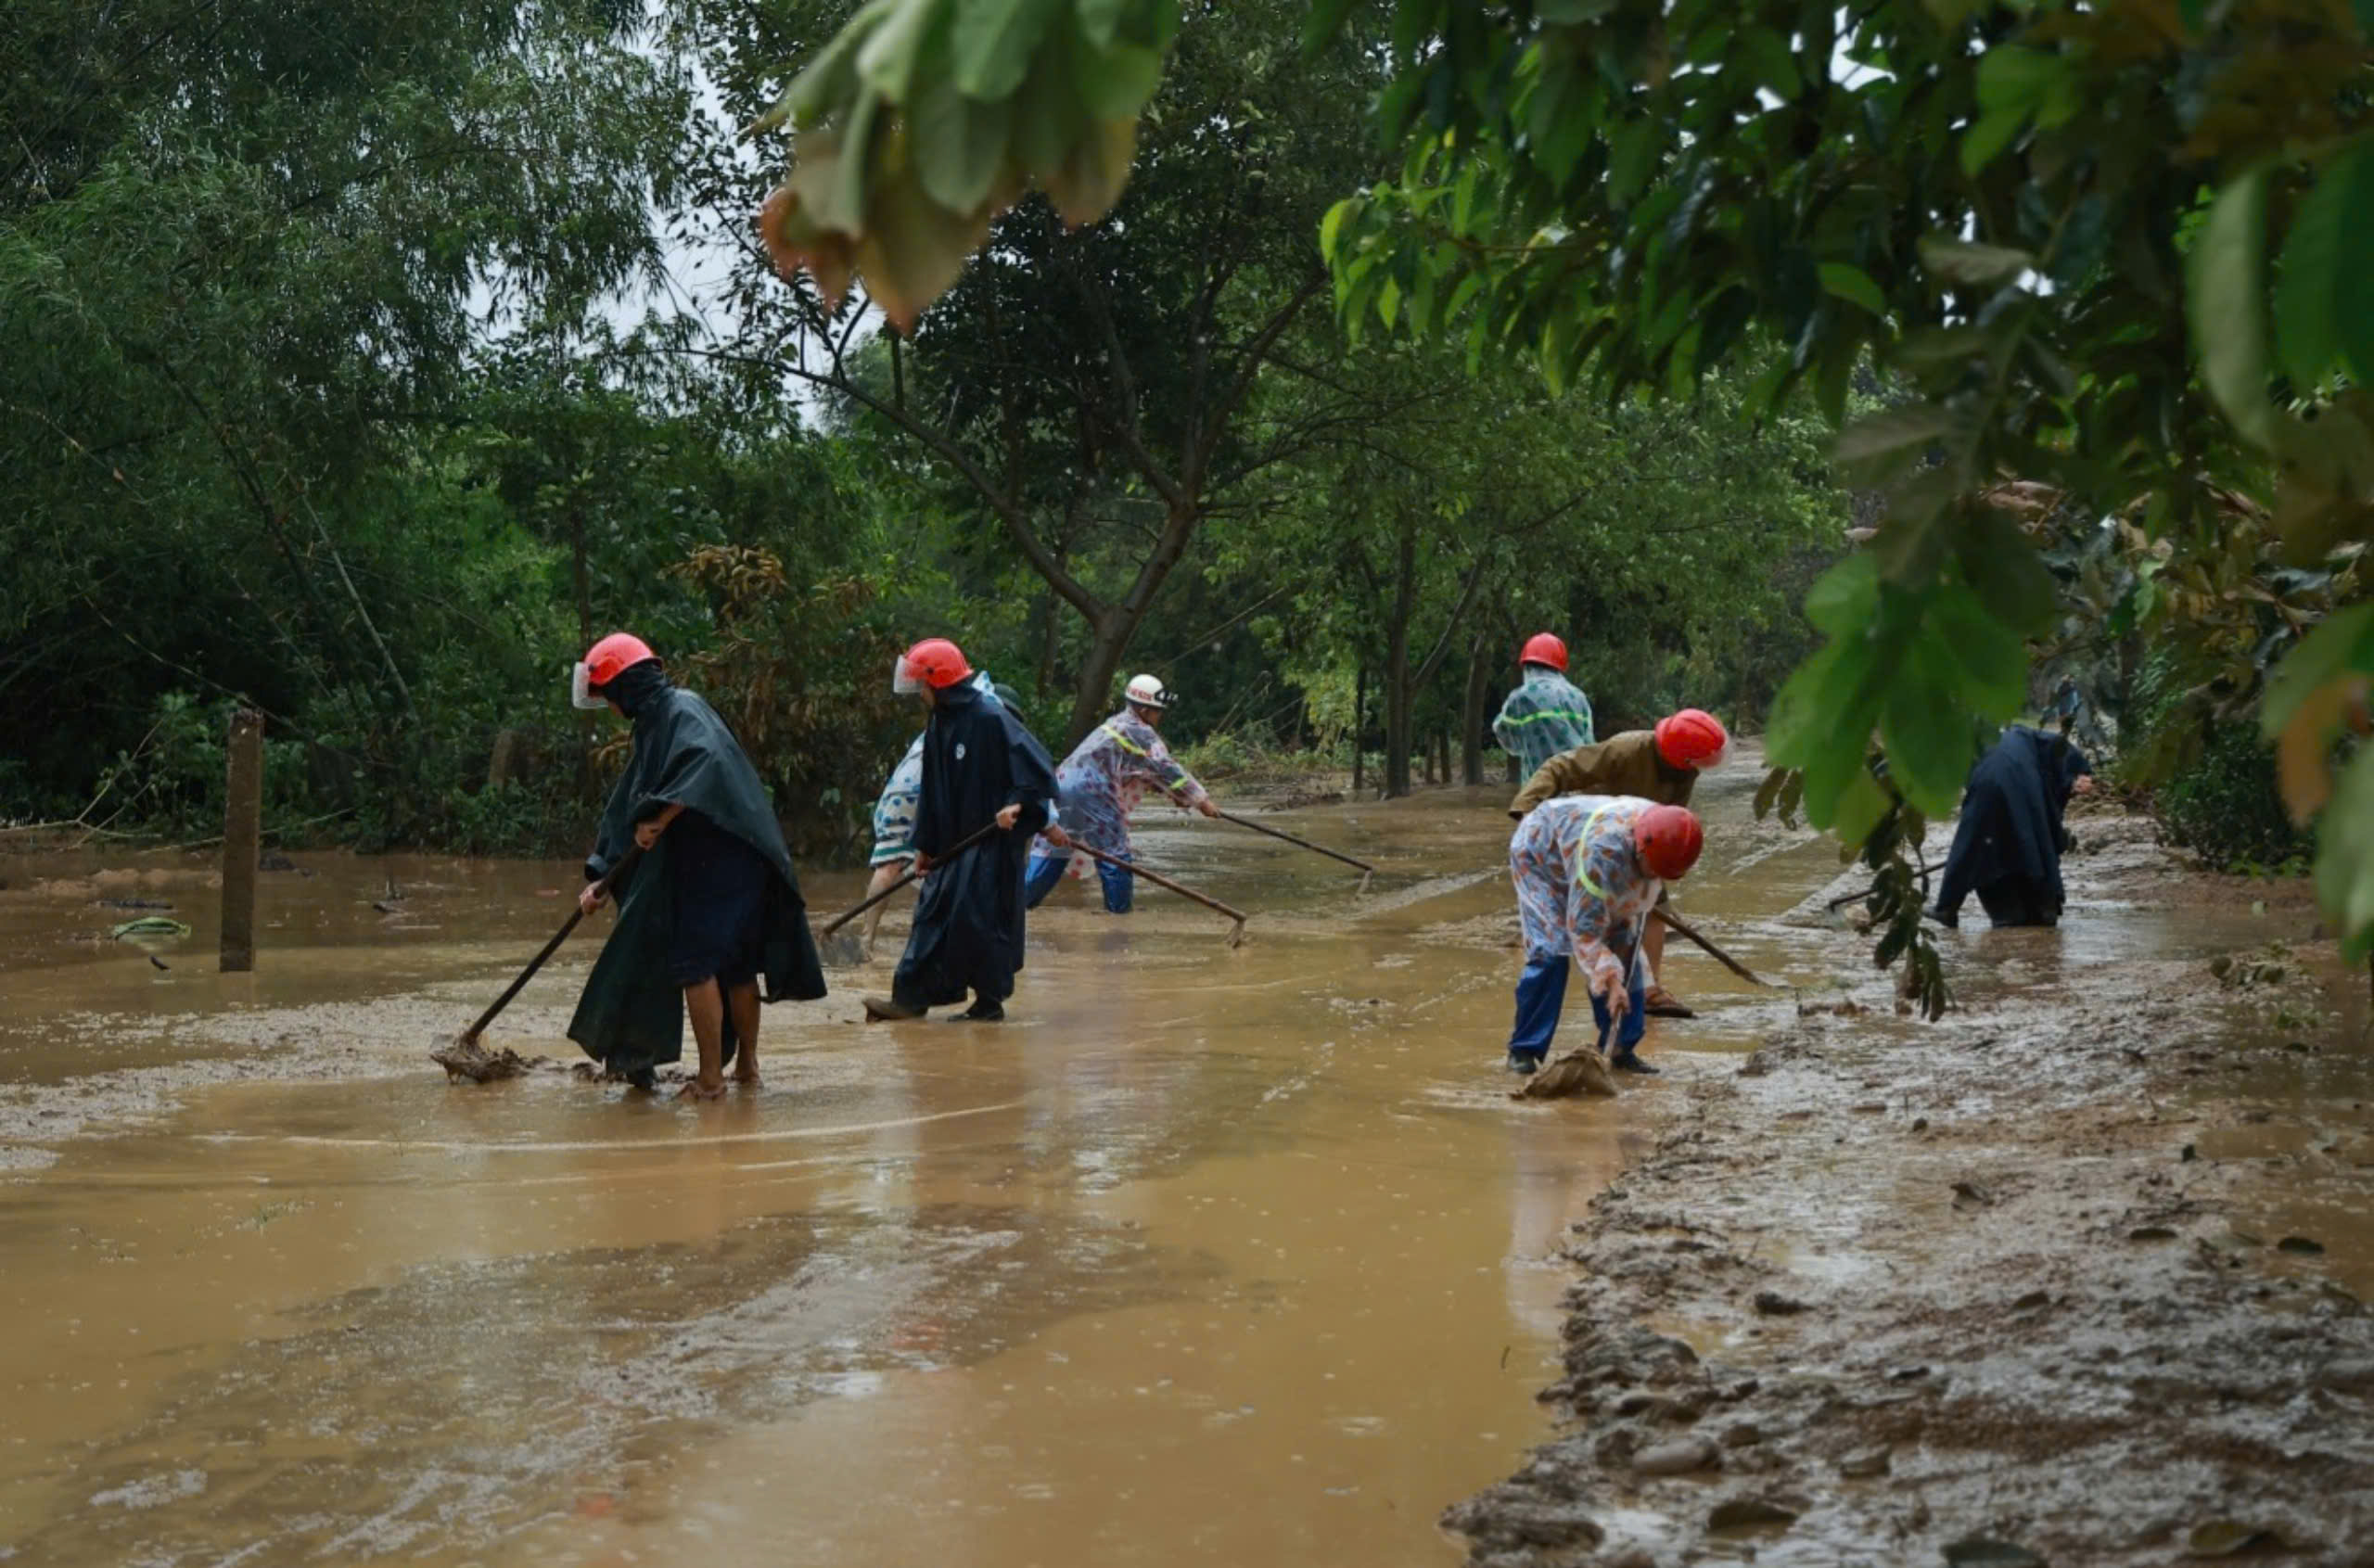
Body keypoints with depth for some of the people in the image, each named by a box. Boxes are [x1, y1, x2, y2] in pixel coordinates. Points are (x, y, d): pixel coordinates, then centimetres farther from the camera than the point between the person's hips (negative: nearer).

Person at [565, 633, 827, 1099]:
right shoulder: (654, 725, 21)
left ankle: (711, 1077, -2)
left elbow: (704, 759, -31)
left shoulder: (681, 710, -9)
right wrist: (601, 879, 17)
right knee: (736, 965, 14)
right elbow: (625, 810, 21)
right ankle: (746, 1066, 22)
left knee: (695, 964, -6)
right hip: (694, 864, 9)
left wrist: (660, 819, -27)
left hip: (718, 859, -9)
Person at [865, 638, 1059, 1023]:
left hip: (993, 839, -8)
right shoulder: (937, 726, 11)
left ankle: (989, 1001, 6)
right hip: (953, 844, 8)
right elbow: (931, 789, 18)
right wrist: (925, 844, 19)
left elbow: (1038, 766, -16)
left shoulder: (990, 718, -15)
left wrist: (1017, 803, -28)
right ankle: (910, 996, 5)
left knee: (981, 919, -6)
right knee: (933, 913, 5)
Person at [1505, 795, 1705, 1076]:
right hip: (1538, 855, -7)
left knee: (1623, 946, -5)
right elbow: (1584, 927, -40)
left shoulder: (1662, 837, -22)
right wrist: (1611, 981, -42)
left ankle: (1621, 1049, 2)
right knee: (1548, 952, -21)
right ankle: (1523, 1051, -11)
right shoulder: (1602, 851, -45)